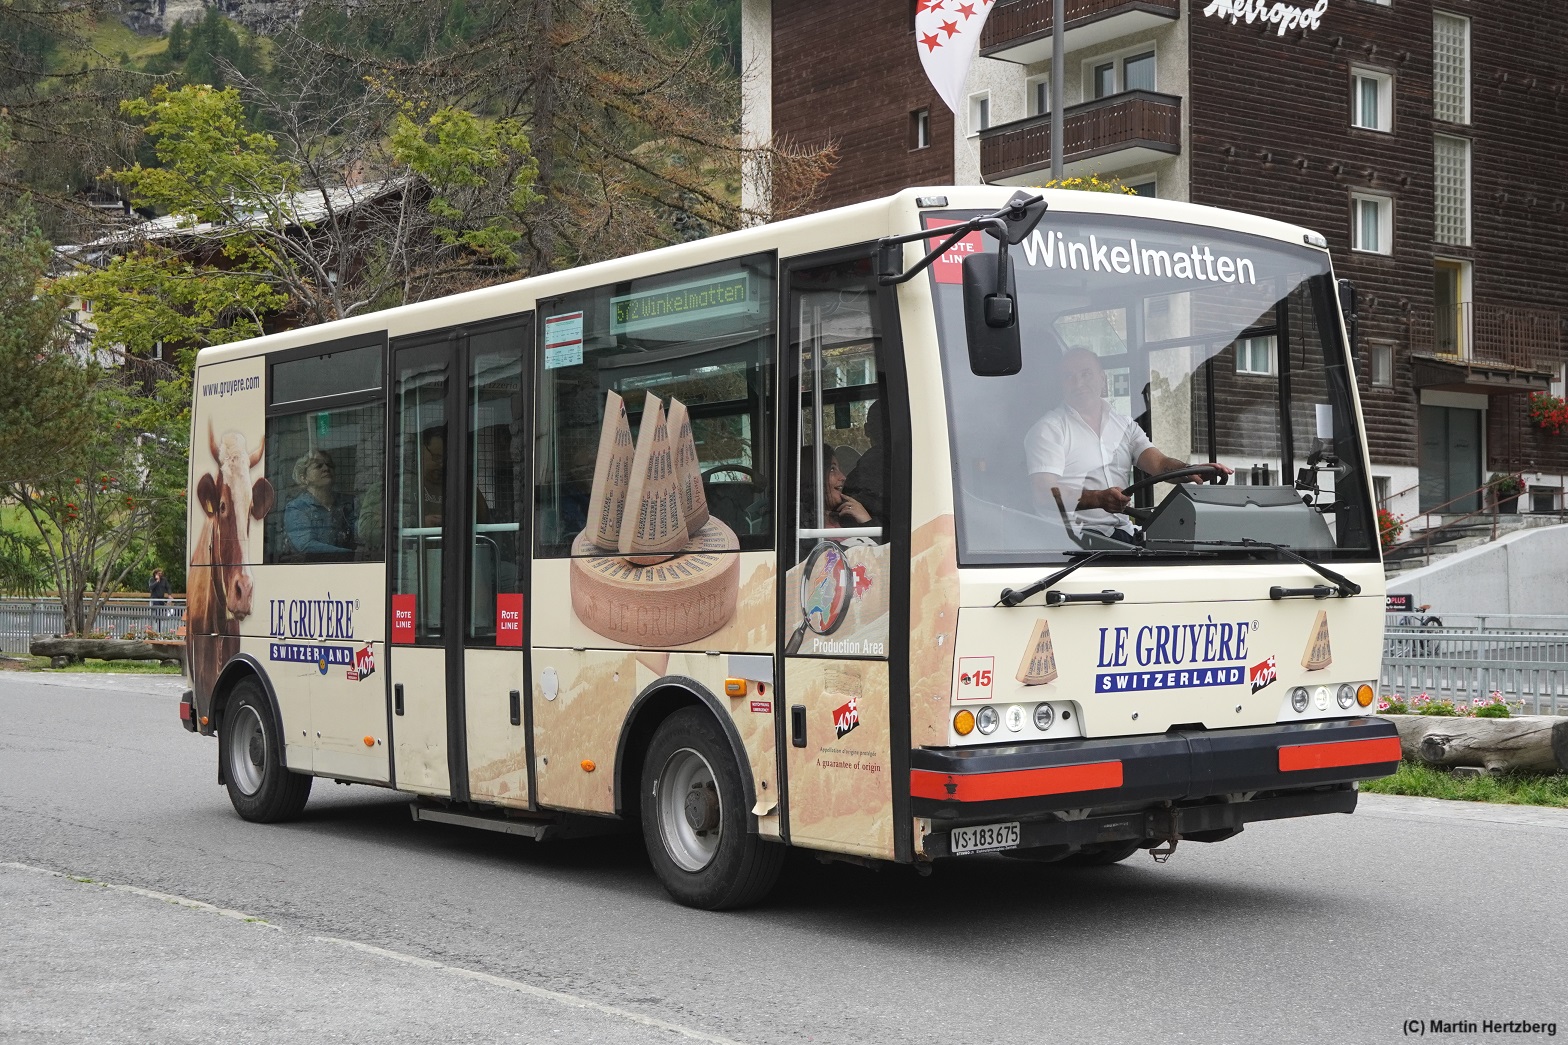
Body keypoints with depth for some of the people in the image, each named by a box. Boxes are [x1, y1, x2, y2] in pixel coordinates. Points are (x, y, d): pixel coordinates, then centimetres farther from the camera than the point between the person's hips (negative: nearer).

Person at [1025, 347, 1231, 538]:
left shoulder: (1125, 426, 20)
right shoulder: (1048, 429, 2)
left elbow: (1160, 463, 4)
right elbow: (1044, 494, -12)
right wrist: (1099, 498, -28)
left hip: (1122, 531, 5)